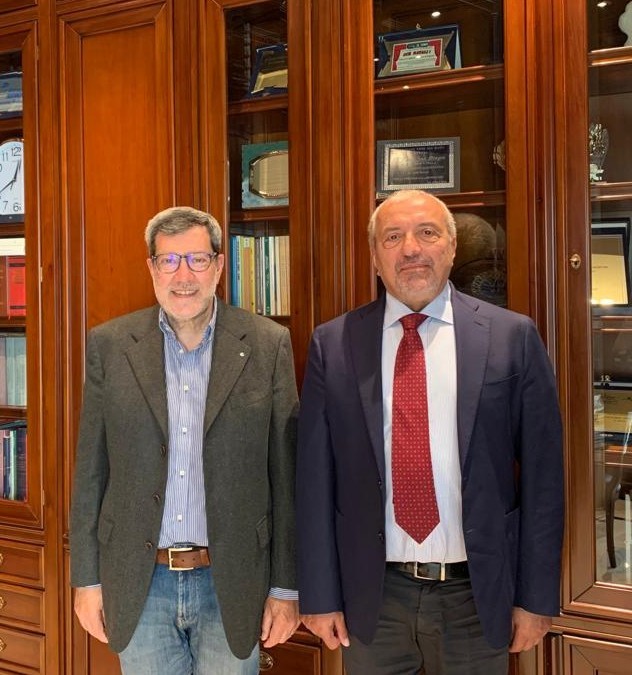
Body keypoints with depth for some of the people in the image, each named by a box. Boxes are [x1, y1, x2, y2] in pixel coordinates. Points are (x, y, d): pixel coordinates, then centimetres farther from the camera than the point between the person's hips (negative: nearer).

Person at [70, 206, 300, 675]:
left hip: (232, 584, -1)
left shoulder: (268, 345, -4)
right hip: (139, 586, 1)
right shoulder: (110, 345, 0)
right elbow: (91, 472, 4)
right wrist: (87, 579, 4)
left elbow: (286, 474, -2)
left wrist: (287, 587, -2)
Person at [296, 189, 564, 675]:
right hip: (371, 595, 1)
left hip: (477, 594, 0)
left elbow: (542, 474, -1)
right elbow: (315, 477, 0)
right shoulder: (333, 344, -1)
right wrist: (320, 595, 0)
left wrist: (537, 597, 0)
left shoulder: (513, 337, -3)